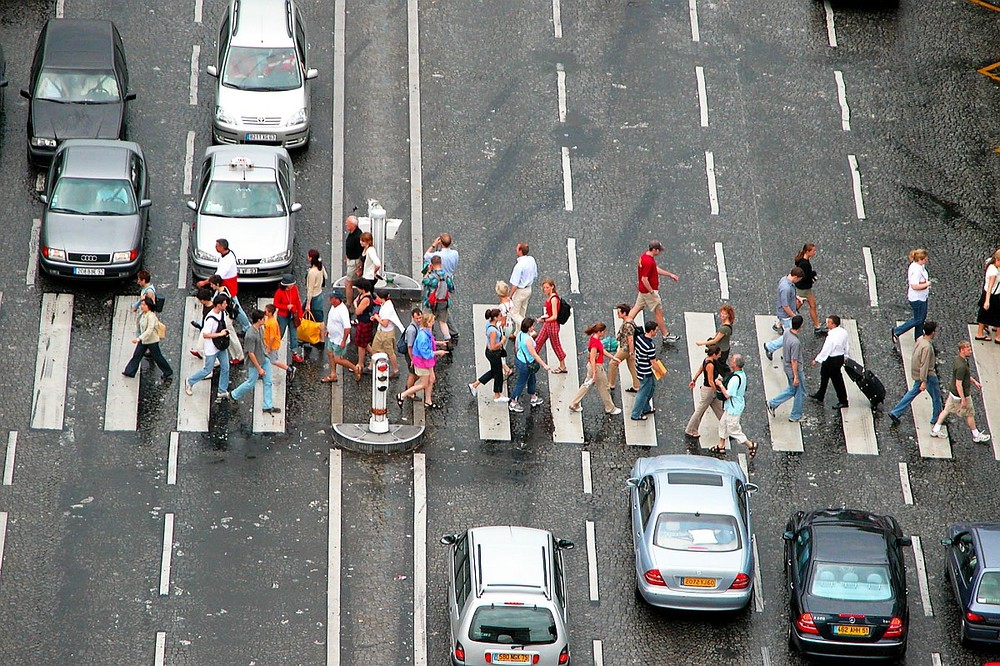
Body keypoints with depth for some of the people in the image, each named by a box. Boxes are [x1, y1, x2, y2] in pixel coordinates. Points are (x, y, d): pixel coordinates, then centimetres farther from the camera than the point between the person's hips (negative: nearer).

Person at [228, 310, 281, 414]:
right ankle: (234, 395, 35)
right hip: (254, 362, -8)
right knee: (251, 383, 10)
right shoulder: (250, 335, -31)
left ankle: (267, 407, 16)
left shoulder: (260, 328, -4)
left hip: (264, 359, 8)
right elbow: (251, 353, -27)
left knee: (268, 383, 8)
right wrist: (259, 368, -22)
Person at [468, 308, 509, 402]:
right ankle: (497, 396, 30)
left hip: (489, 352, 9)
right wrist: (502, 341, -19)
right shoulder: (493, 330, -33)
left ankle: (474, 385, 34)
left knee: (493, 371, 28)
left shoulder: (489, 323, -4)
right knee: (498, 374, 12)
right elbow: (493, 347, -29)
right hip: (494, 353, -9)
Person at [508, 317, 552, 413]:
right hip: (525, 364, -9)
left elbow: (516, 347, 8)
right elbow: (534, 354, -28)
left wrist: (517, 357, 26)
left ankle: (533, 398, 47)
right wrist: (545, 365, -22)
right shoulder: (528, 339, -33)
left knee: (531, 380, 27)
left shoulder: (520, 334, -7)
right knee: (521, 383, 10)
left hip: (519, 359, 9)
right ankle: (513, 404, 24)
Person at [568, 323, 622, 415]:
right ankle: (610, 409, 23)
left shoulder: (594, 338, 3)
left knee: (586, 385, 19)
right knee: (604, 388, 7)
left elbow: (602, 351, 16)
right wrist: (594, 373, -22)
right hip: (596, 367, -10)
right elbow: (592, 359, -25)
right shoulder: (595, 342, -26)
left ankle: (573, 405, 24)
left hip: (591, 366, 10)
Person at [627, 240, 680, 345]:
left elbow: (656, 269, 18)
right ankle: (666, 336, 13)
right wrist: (652, 292, -21)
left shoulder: (644, 255, 4)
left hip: (643, 289, 10)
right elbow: (644, 279, -28)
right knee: (658, 312, 3)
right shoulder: (648, 262, -28)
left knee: (637, 308, 18)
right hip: (648, 290, -10)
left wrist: (670, 274, 19)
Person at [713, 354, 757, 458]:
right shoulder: (742, 374, -1)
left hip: (733, 409, -10)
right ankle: (721, 447, 34)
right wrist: (723, 382, 3)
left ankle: (750, 445, 15)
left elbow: (727, 395, -28)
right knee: (723, 424, 22)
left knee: (733, 430, 5)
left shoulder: (735, 379, -32)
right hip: (730, 407, 10)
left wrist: (720, 385, -17)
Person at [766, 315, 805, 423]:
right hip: (795, 369, -8)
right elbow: (794, 361, -27)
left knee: (792, 389, 27)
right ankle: (795, 416, 25)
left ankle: (773, 403, 24)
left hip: (786, 366, 8)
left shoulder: (786, 332, -7)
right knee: (800, 393, 12)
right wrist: (796, 377, -18)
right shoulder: (795, 342, -33)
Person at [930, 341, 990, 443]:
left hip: (952, 391, 9)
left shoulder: (957, 359, -3)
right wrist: (963, 400, -22)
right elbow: (958, 384, -29)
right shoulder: (961, 366, -33)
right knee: (970, 414, 10)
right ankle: (976, 436, 27)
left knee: (947, 410, 20)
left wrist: (974, 382, 18)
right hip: (960, 394, -9)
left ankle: (935, 430, 29)